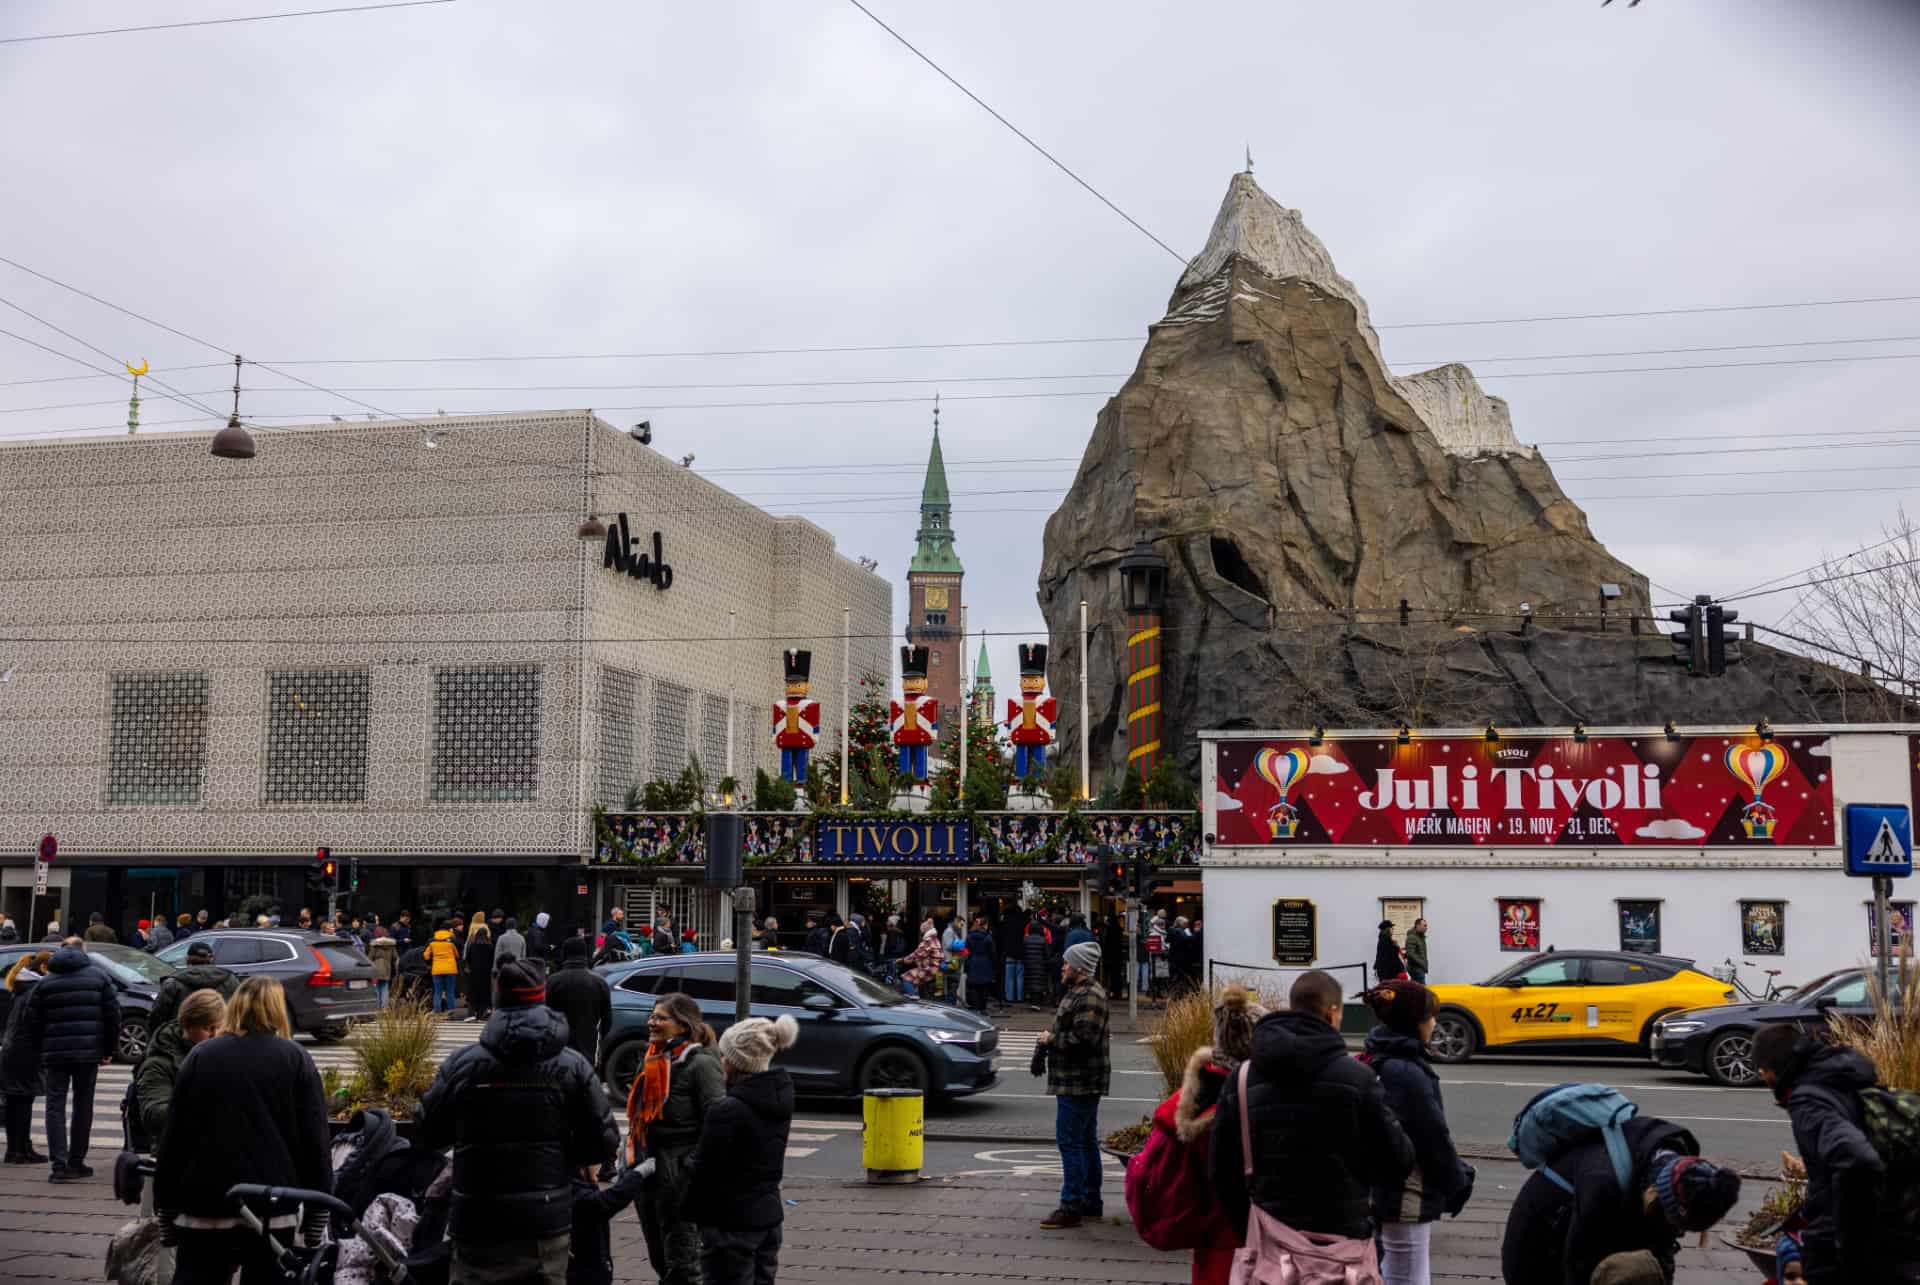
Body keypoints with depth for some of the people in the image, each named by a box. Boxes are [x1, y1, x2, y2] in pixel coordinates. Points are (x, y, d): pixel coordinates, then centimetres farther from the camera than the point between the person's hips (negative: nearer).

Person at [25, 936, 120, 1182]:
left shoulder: (45, 982, 4)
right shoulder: (99, 977, 3)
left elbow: (33, 1021, 3)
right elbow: (113, 1014, 0)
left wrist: (40, 1052, 12)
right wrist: (109, 1049, 8)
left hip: (55, 1052, 0)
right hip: (88, 1051, 0)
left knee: (55, 1107, 3)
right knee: (83, 1105, 11)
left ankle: (60, 1164, -7)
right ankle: (76, 1163, 13)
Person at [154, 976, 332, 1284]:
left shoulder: (201, 1055, 6)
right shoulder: (296, 1059, 1)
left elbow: (173, 1136, 4)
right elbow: (315, 1140, -3)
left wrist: (166, 1206, 11)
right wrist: (318, 1209, 2)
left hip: (206, 1202, 1)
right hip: (272, 1206, -1)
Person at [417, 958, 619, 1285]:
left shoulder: (463, 1064, -8)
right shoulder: (572, 1067, -6)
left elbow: (426, 1134, 2)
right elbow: (604, 1142, -4)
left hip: (479, 1224, -1)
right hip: (548, 1222, 1)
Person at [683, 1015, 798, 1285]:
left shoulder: (728, 1111, -23)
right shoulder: (780, 1095, 1)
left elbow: (704, 1170, -16)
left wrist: (688, 1160, 4)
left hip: (730, 1222, -8)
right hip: (768, 1214, 8)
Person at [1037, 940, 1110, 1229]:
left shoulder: (1090, 996, -18)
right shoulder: (1076, 992, 18)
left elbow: (1083, 1039, -26)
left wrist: (1051, 1039, -14)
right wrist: (1050, 1036, 11)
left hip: (1080, 1083, -11)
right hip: (1077, 1081, 11)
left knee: (1069, 1141, -11)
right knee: (1086, 1141, 16)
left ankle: (1071, 1207, -10)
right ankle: (1090, 1202, 24)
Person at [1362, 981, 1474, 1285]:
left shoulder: (1382, 1060, 8)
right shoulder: (1407, 1072, -22)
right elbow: (1433, 1136, -18)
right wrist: (1458, 1183, -3)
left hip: (1389, 1188, 10)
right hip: (1408, 1196, -10)